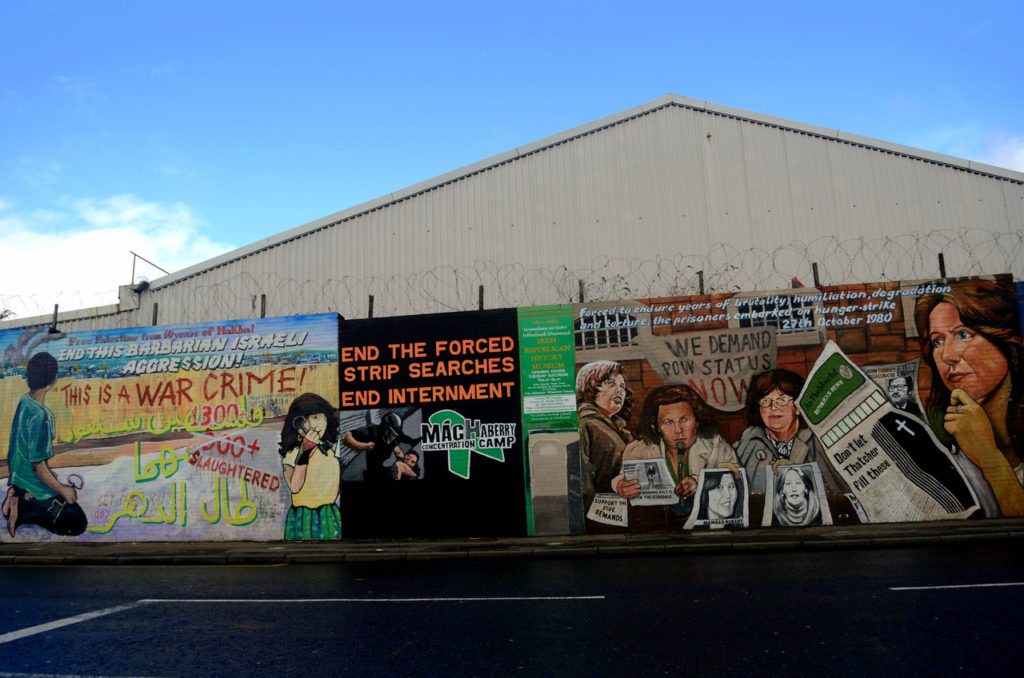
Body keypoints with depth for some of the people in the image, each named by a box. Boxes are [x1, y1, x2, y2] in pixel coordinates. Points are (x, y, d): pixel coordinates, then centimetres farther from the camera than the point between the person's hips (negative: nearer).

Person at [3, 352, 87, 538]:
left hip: (19, 478, 9)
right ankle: (23, 513, -5)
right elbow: (39, 467, -25)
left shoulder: (24, 402, -3)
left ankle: (20, 501, 10)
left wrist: (50, 474, 20)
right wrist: (63, 490, -11)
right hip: (33, 487, -9)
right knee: (78, 524, -2)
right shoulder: (40, 417, -31)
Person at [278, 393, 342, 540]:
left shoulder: (333, 449, 1)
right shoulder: (292, 453, -9)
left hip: (330, 515, 3)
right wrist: (304, 454, -27)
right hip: (302, 517, -3)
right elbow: (294, 487, -24)